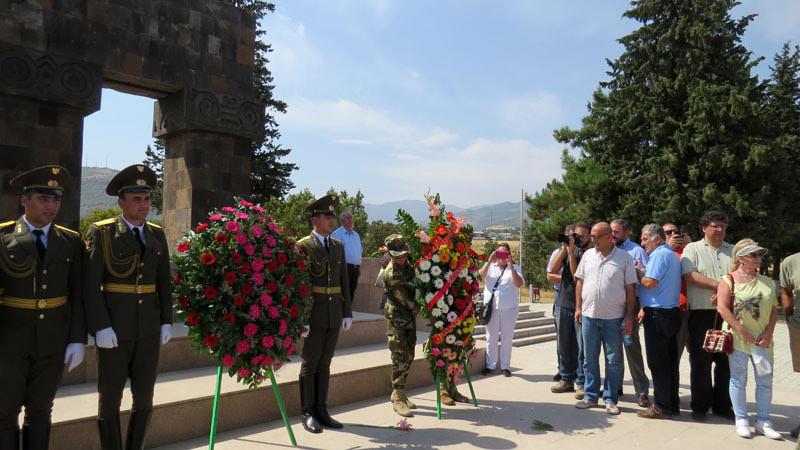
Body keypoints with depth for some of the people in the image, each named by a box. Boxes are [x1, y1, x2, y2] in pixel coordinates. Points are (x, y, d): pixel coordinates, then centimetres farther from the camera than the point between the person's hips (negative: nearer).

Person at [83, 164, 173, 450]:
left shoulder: (157, 234, 7)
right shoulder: (100, 232, -7)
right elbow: (90, 283, -12)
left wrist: (166, 322, 4)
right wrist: (101, 327, -18)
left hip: (148, 328, 4)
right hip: (113, 328, -4)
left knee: (144, 399, 7)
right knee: (110, 399, 5)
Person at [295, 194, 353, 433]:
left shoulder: (338, 245, 12)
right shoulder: (303, 246, -6)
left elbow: (343, 280, 13)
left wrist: (347, 312, 9)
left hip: (334, 314, 5)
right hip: (313, 314, -5)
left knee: (325, 363, 12)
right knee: (310, 364, 5)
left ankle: (321, 410, 22)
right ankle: (307, 413, 16)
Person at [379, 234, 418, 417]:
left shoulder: (409, 266, 4)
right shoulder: (389, 274, -19)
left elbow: (416, 289, 20)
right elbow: (405, 299, -17)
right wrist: (420, 308, -9)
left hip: (410, 317, 7)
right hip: (396, 319, -7)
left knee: (408, 358, 11)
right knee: (400, 359, -7)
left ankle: (398, 394, 23)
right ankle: (398, 399, 1)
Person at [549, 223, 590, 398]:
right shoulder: (566, 249, 9)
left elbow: (577, 275, -14)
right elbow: (553, 270, -1)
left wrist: (571, 251, -17)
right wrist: (564, 248, -6)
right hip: (563, 303, 5)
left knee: (582, 346, -1)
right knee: (564, 344, 12)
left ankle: (581, 382, 8)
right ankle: (566, 379, 23)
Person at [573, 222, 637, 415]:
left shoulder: (624, 257, -4)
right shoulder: (588, 256, 6)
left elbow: (630, 289, -3)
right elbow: (580, 282, 11)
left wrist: (629, 317, -6)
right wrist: (578, 308, 6)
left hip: (613, 317, -3)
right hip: (589, 315, 3)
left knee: (613, 360, 5)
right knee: (590, 358, 11)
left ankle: (610, 399, 17)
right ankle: (591, 396, 22)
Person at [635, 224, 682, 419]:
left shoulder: (659, 254, -13)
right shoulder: (671, 255, 18)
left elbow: (650, 283, -19)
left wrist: (639, 272, -2)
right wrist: (645, 308, 15)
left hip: (658, 314, -10)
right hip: (671, 312, 10)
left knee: (658, 362, -3)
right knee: (670, 361, 13)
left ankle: (661, 407, 3)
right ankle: (672, 404, 21)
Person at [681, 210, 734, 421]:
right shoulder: (693, 249, 3)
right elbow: (691, 276, -10)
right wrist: (719, 285, -14)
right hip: (701, 313, -3)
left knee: (726, 361, 8)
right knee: (700, 361, 2)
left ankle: (722, 405, 21)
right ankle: (700, 406, 13)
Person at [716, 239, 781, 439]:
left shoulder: (767, 282, 9)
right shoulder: (729, 280, -5)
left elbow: (774, 309, 9)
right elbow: (722, 308, -12)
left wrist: (769, 332, -3)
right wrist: (742, 331, -15)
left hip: (762, 339, 4)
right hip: (738, 338, -4)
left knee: (765, 379, 7)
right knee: (739, 379, 4)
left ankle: (763, 421, 19)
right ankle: (741, 420, 15)